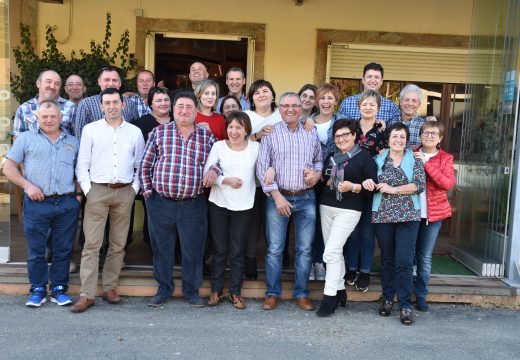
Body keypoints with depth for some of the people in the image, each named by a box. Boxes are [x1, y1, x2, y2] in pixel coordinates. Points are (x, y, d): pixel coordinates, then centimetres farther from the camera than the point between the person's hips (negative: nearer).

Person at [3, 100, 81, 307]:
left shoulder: (73, 142, 15)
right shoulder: (26, 139, 8)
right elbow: (9, 168, 6)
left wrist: (79, 195, 2)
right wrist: (28, 186, -7)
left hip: (67, 204, 2)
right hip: (36, 204, -1)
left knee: (63, 250, 7)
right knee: (36, 250, 5)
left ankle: (59, 289, 18)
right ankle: (38, 290, 18)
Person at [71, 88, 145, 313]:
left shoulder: (135, 132, 8)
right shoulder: (90, 129, 4)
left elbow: (141, 165, 11)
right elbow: (82, 164, 3)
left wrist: (135, 188, 2)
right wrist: (87, 190, -5)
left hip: (124, 193, 2)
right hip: (98, 191, -2)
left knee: (118, 244, 7)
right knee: (92, 244, -4)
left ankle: (110, 288, 19)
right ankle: (87, 294, 1)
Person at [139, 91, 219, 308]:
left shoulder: (207, 136, 6)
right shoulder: (159, 132, 5)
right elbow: (145, 166, 6)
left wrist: (214, 171, -9)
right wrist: (147, 192, 1)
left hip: (194, 205, 0)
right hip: (160, 203, 0)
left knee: (193, 250, 6)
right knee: (161, 249, 11)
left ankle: (192, 291, 24)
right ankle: (164, 289, 28)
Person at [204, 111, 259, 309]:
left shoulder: (256, 147, 1)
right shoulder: (218, 146, -1)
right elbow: (206, 172, -4)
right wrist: (226, 180, -15)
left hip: (244, 206, 0)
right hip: (219, 204, 0)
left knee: (237, 252, 6)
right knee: (219, 250, 9)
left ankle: (235, 292, 20)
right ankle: (216, 290, 23)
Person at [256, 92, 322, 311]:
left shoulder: (311, 133, 9)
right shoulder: (270, 133, 0)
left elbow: (319, 160, 18)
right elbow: (262, 168, -4)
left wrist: (317, 173, -6)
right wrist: (277, 196, -11)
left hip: (306, 198, 3)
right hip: (278, 196, -2)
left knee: (305, 249, 6)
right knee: (274, 249, 2)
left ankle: (301, 293, 19)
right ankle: (272, 293, 16)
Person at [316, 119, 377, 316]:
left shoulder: (365, 158, -3)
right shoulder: (331, 157, 16)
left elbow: (373, 186, -6)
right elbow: (322, 179, 24)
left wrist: (353, 187, -19)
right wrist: (327, 182, 2)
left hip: (348, 210, -6)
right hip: (326, 207, 6)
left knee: (331, 252, -13)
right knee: (335, 251, 10)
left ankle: (330, 296, -4)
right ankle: (340, 291, 22)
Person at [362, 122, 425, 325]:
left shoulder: (415, 161, 5)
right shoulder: (378, 160, 9)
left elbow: (420, 185, -7)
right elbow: (370, 183, 14)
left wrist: (393, 189, -14)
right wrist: (367, 182, -9)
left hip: (408, 216, -2)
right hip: (382, 215, 2)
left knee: (404, 261, -6)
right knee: (387, 259, 10)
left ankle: (405, 305, 2)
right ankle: (387, 299, 23)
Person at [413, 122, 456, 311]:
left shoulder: (446, 158, 2)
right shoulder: (411, 155, 6)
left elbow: (448, 183, -14)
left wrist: (426, 164, -18)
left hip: (433, 213, 0)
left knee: (425, 256, 6)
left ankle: (421, 294, 19)